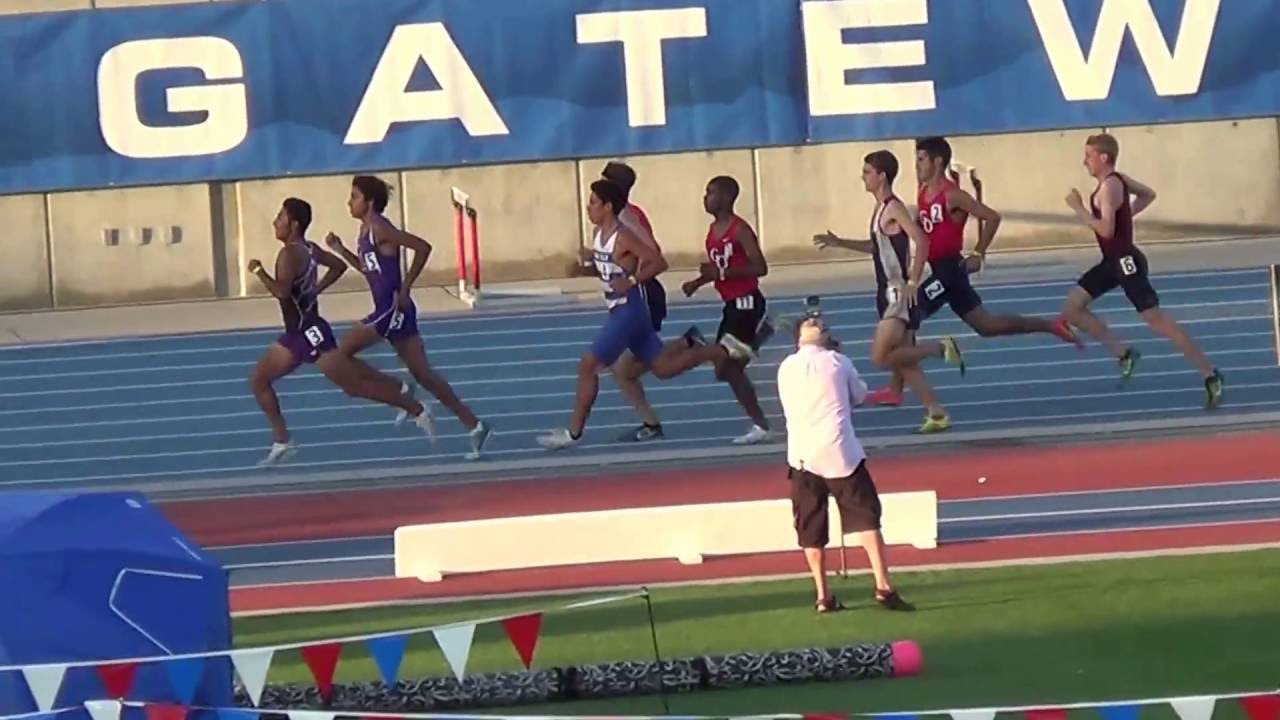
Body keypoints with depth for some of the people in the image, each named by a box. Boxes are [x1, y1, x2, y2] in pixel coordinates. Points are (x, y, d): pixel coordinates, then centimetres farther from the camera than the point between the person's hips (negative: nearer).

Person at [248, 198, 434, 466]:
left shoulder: (289, 254, -20)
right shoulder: (310, 250, 9)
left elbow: (281, 291, -33)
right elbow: (339, 266, 22)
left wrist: (259, 271, -19)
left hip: (311, 333, -10)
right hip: (297, 334, 10)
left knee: (355, 386, -4)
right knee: (258, 380, 9)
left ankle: (416, 409, 5)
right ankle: (281, 442, 8)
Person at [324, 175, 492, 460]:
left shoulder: (379, 229, -13)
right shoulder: (366, 231, 14)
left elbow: (422, 247, -21)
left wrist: (405, 289, -18)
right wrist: (340, 250, 16)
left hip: (394, 308, -10)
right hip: (386, 310, 10)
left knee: (341, 355, -7)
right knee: (423, 374, 9)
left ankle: (399, 391, -2)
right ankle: (474, 426, 9)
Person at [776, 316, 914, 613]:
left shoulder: (786, 368, 7)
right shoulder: (837, 362, 3)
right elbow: (860, 396, 16)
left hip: (802, 454, 2)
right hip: (839, 453, -2)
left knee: (811, 530, 8)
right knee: (865, 516, -2)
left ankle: (823, 596, 8)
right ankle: (883, 586, -14)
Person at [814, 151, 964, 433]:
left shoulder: (894, 209, -15)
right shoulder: (880, 209, 13)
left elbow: (921, 241, -26)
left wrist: (913, 283, -26)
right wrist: (839, 243, 26)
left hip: (900, 294, -10)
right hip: (889, 294, 10)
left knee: (881, 356, -16)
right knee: (904, 361, 8)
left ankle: (942, 348, -5)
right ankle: (936, 413, 12)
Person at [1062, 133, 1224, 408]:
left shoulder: (1109, 187, -19)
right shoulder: (1118, 180, 11)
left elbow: (1106, 229, -29)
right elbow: (1148, 194, 29)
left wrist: (1078, 209, -19)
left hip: (1126, 261, -10)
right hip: (1114, 261, 10)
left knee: (1156, 318, -9)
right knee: (1072, 308, 8)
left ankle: (1210, 374, -5)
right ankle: (1124, 354, 9)